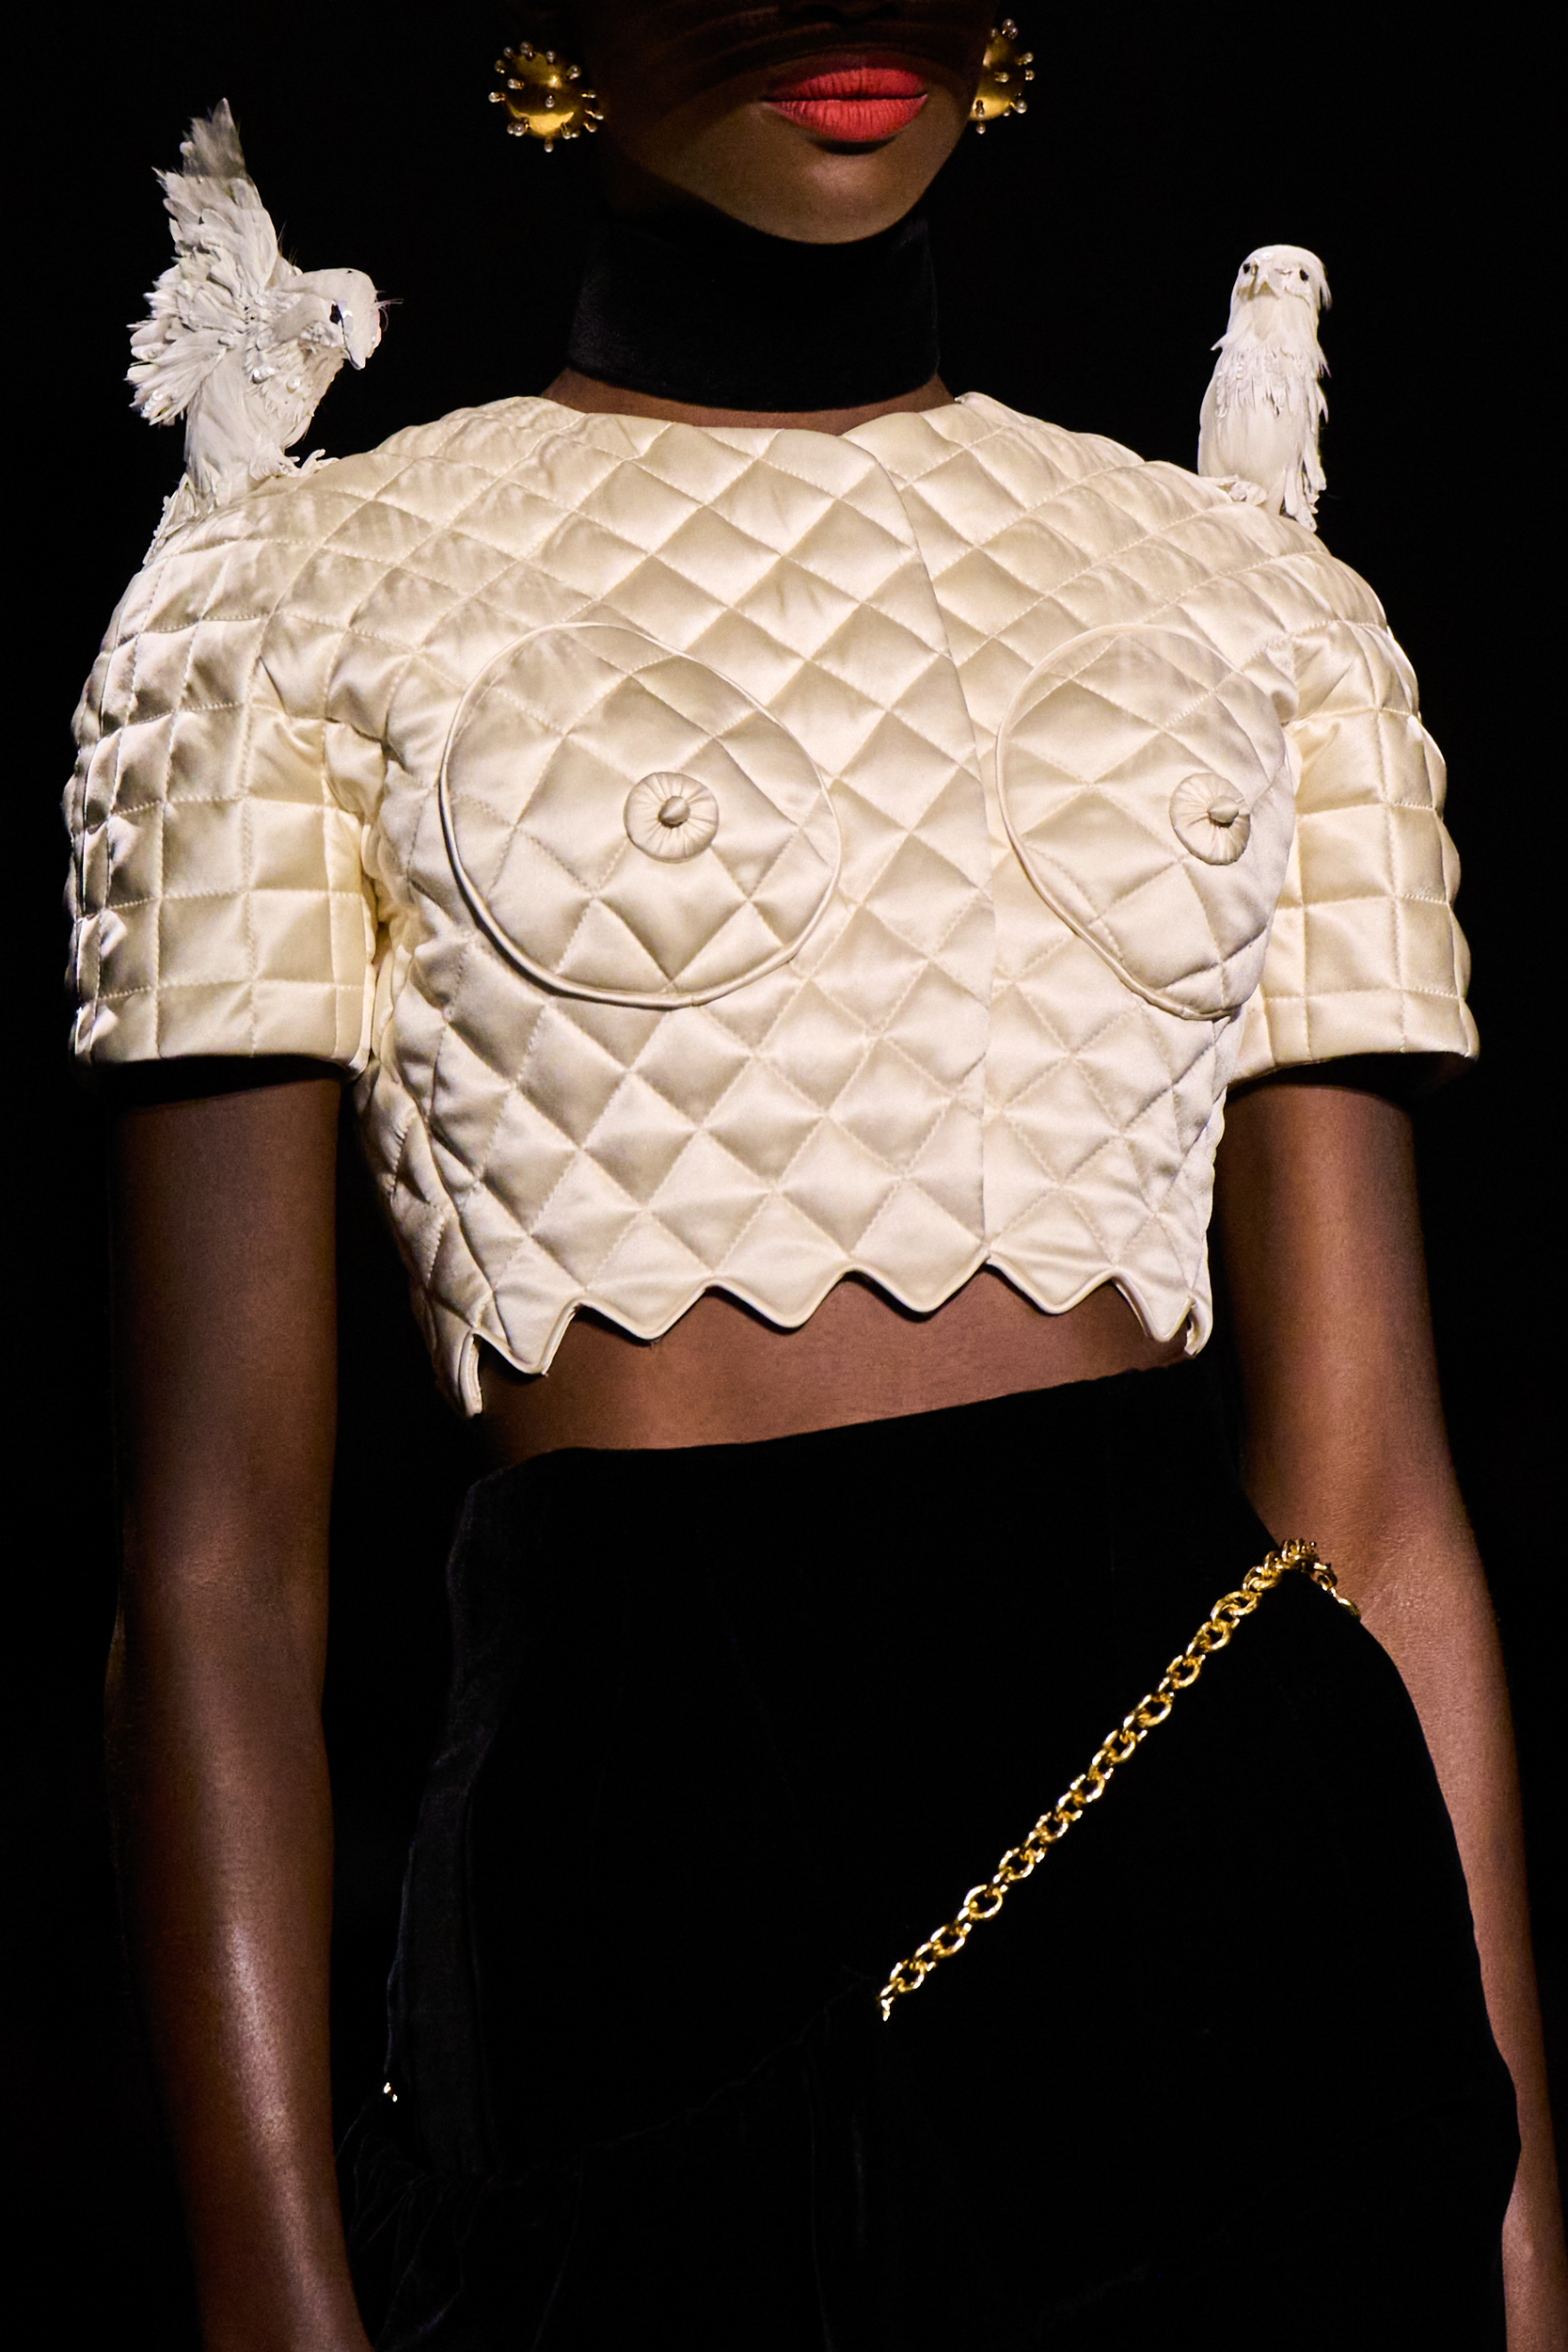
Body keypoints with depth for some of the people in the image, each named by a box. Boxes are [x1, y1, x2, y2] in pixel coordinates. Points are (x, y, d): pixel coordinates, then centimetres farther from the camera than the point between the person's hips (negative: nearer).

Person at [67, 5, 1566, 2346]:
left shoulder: (1260, 611, 10)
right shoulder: (299, 608, 3)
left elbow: (1376, 1500, 7)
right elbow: (220, 1559, -2)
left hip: (1223, 1885, 2)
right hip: (630, 1871, -2)